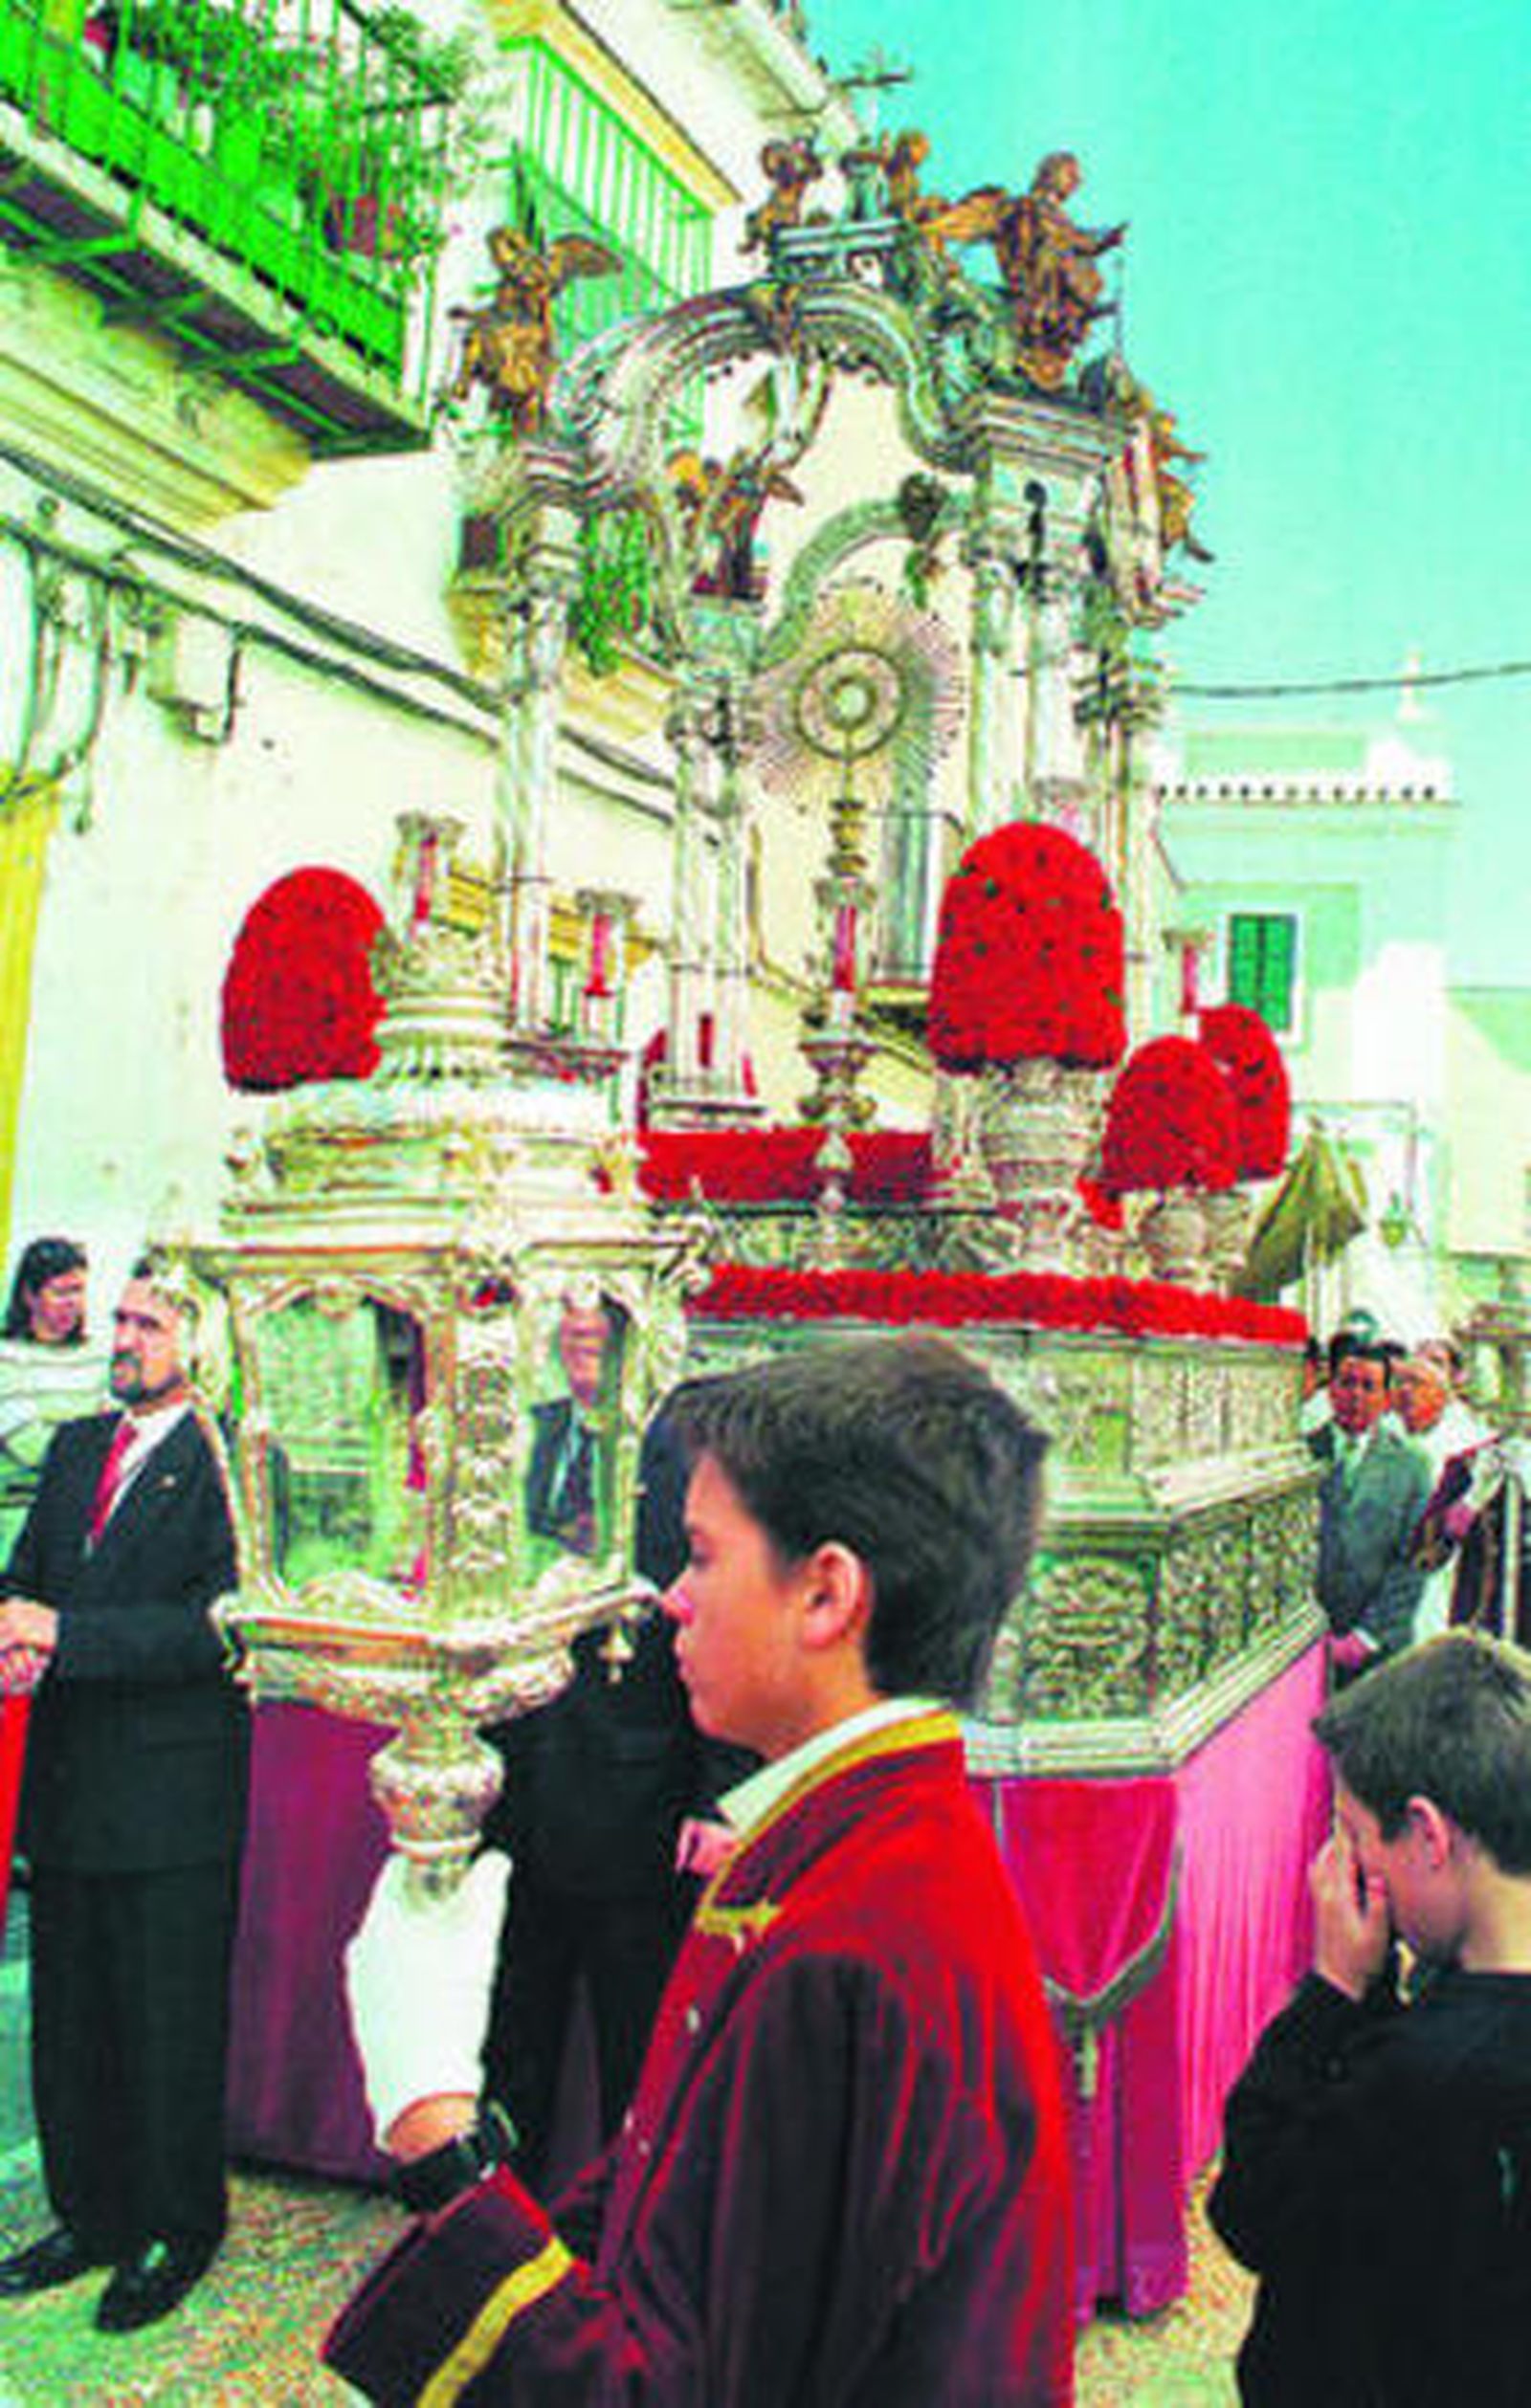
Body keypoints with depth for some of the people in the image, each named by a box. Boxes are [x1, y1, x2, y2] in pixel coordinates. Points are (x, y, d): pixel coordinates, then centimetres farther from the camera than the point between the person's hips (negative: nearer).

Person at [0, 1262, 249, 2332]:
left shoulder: (229, 1461, -12)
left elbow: (220, 1623, -20)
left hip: (171, 1797, -7)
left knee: (169, 2031, 7)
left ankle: (178, 2231, 25)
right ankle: (92, 2216, 35)